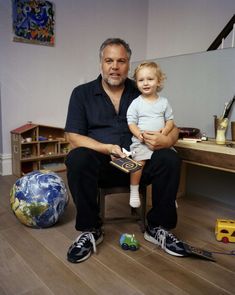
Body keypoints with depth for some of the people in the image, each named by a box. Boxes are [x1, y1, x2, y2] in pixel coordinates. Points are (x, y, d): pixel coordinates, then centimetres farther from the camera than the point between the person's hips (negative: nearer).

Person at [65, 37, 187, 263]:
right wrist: (106, 148, -22)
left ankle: (158, 228, -5)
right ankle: (89, 231, -12)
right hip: (100, 165, -1)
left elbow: (172, 128, 7)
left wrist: (165, 140, -19)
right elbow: (73, 137, -4)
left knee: (169, 159, -24)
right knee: (77, 158, -32)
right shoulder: (82, 93, 5)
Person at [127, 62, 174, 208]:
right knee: (139, 162, -24)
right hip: (141, 142, -3)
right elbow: (131, 122, 0)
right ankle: (134, 191, -2)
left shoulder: (164, 102, 10)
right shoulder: (136, 103, 2)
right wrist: (139, 134, -17)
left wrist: (165, 130, -10)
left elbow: (170, 120, 11)